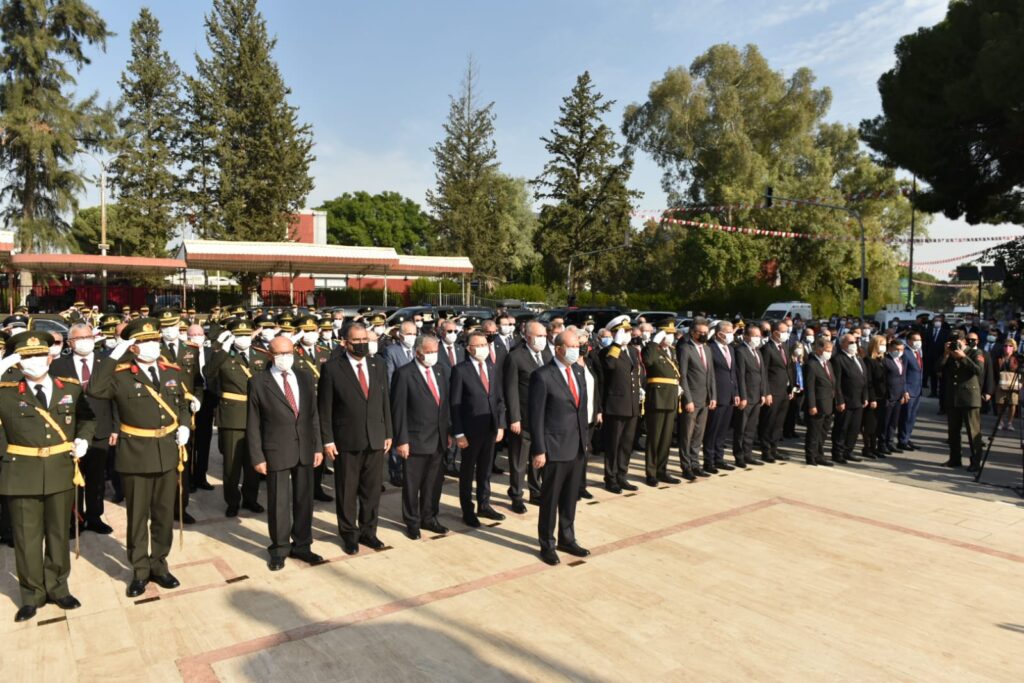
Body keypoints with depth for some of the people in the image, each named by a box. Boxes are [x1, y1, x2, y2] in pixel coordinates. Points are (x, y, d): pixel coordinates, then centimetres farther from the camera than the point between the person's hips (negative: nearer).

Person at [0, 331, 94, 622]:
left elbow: (87, 417, 17)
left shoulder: (70, 387, 4)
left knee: (59, 532, 13)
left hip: (62, 470, 2)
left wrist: (83, 439, -2)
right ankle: (32, 594, 25)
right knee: (27, 537, 8)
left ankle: (57, 587, 29)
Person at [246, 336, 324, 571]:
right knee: (278, 502, 6)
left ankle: (301, 545, 28)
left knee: (304, 500, 13)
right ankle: (279, 549, 23)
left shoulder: (305, 378, 6)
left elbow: (313, 415, 8)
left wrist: (318, 446, 4)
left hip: (305, 449, 4)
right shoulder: (258, 382, -6)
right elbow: (253, 424, -4)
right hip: (276, 451, -4)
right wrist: (257, 456, -7)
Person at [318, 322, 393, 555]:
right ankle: (349, 534, 26)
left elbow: (385, 402, 9)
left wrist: (388, 434, 7)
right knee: (347, 491, 10)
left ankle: (368, 531, 28)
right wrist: (327, 440, -8)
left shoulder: (379, 365, 6)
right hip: (346, 440, -3)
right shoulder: (331, 368, -6)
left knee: (372, 490, 12)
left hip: (375, 439, 3)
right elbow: (324, 408, -6)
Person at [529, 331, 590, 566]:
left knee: (570, 497, 17)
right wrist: (539, 450, -15)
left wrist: (585, 438, 11)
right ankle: (547, 544, 25)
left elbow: (582, 406, 12)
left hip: (577, 446, 6)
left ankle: (567, 539, 33)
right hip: (555, 447, -6)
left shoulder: (578, 370, 7)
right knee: (550, 499, 9)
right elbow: (536, 416, -14)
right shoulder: (542, 376, -15)